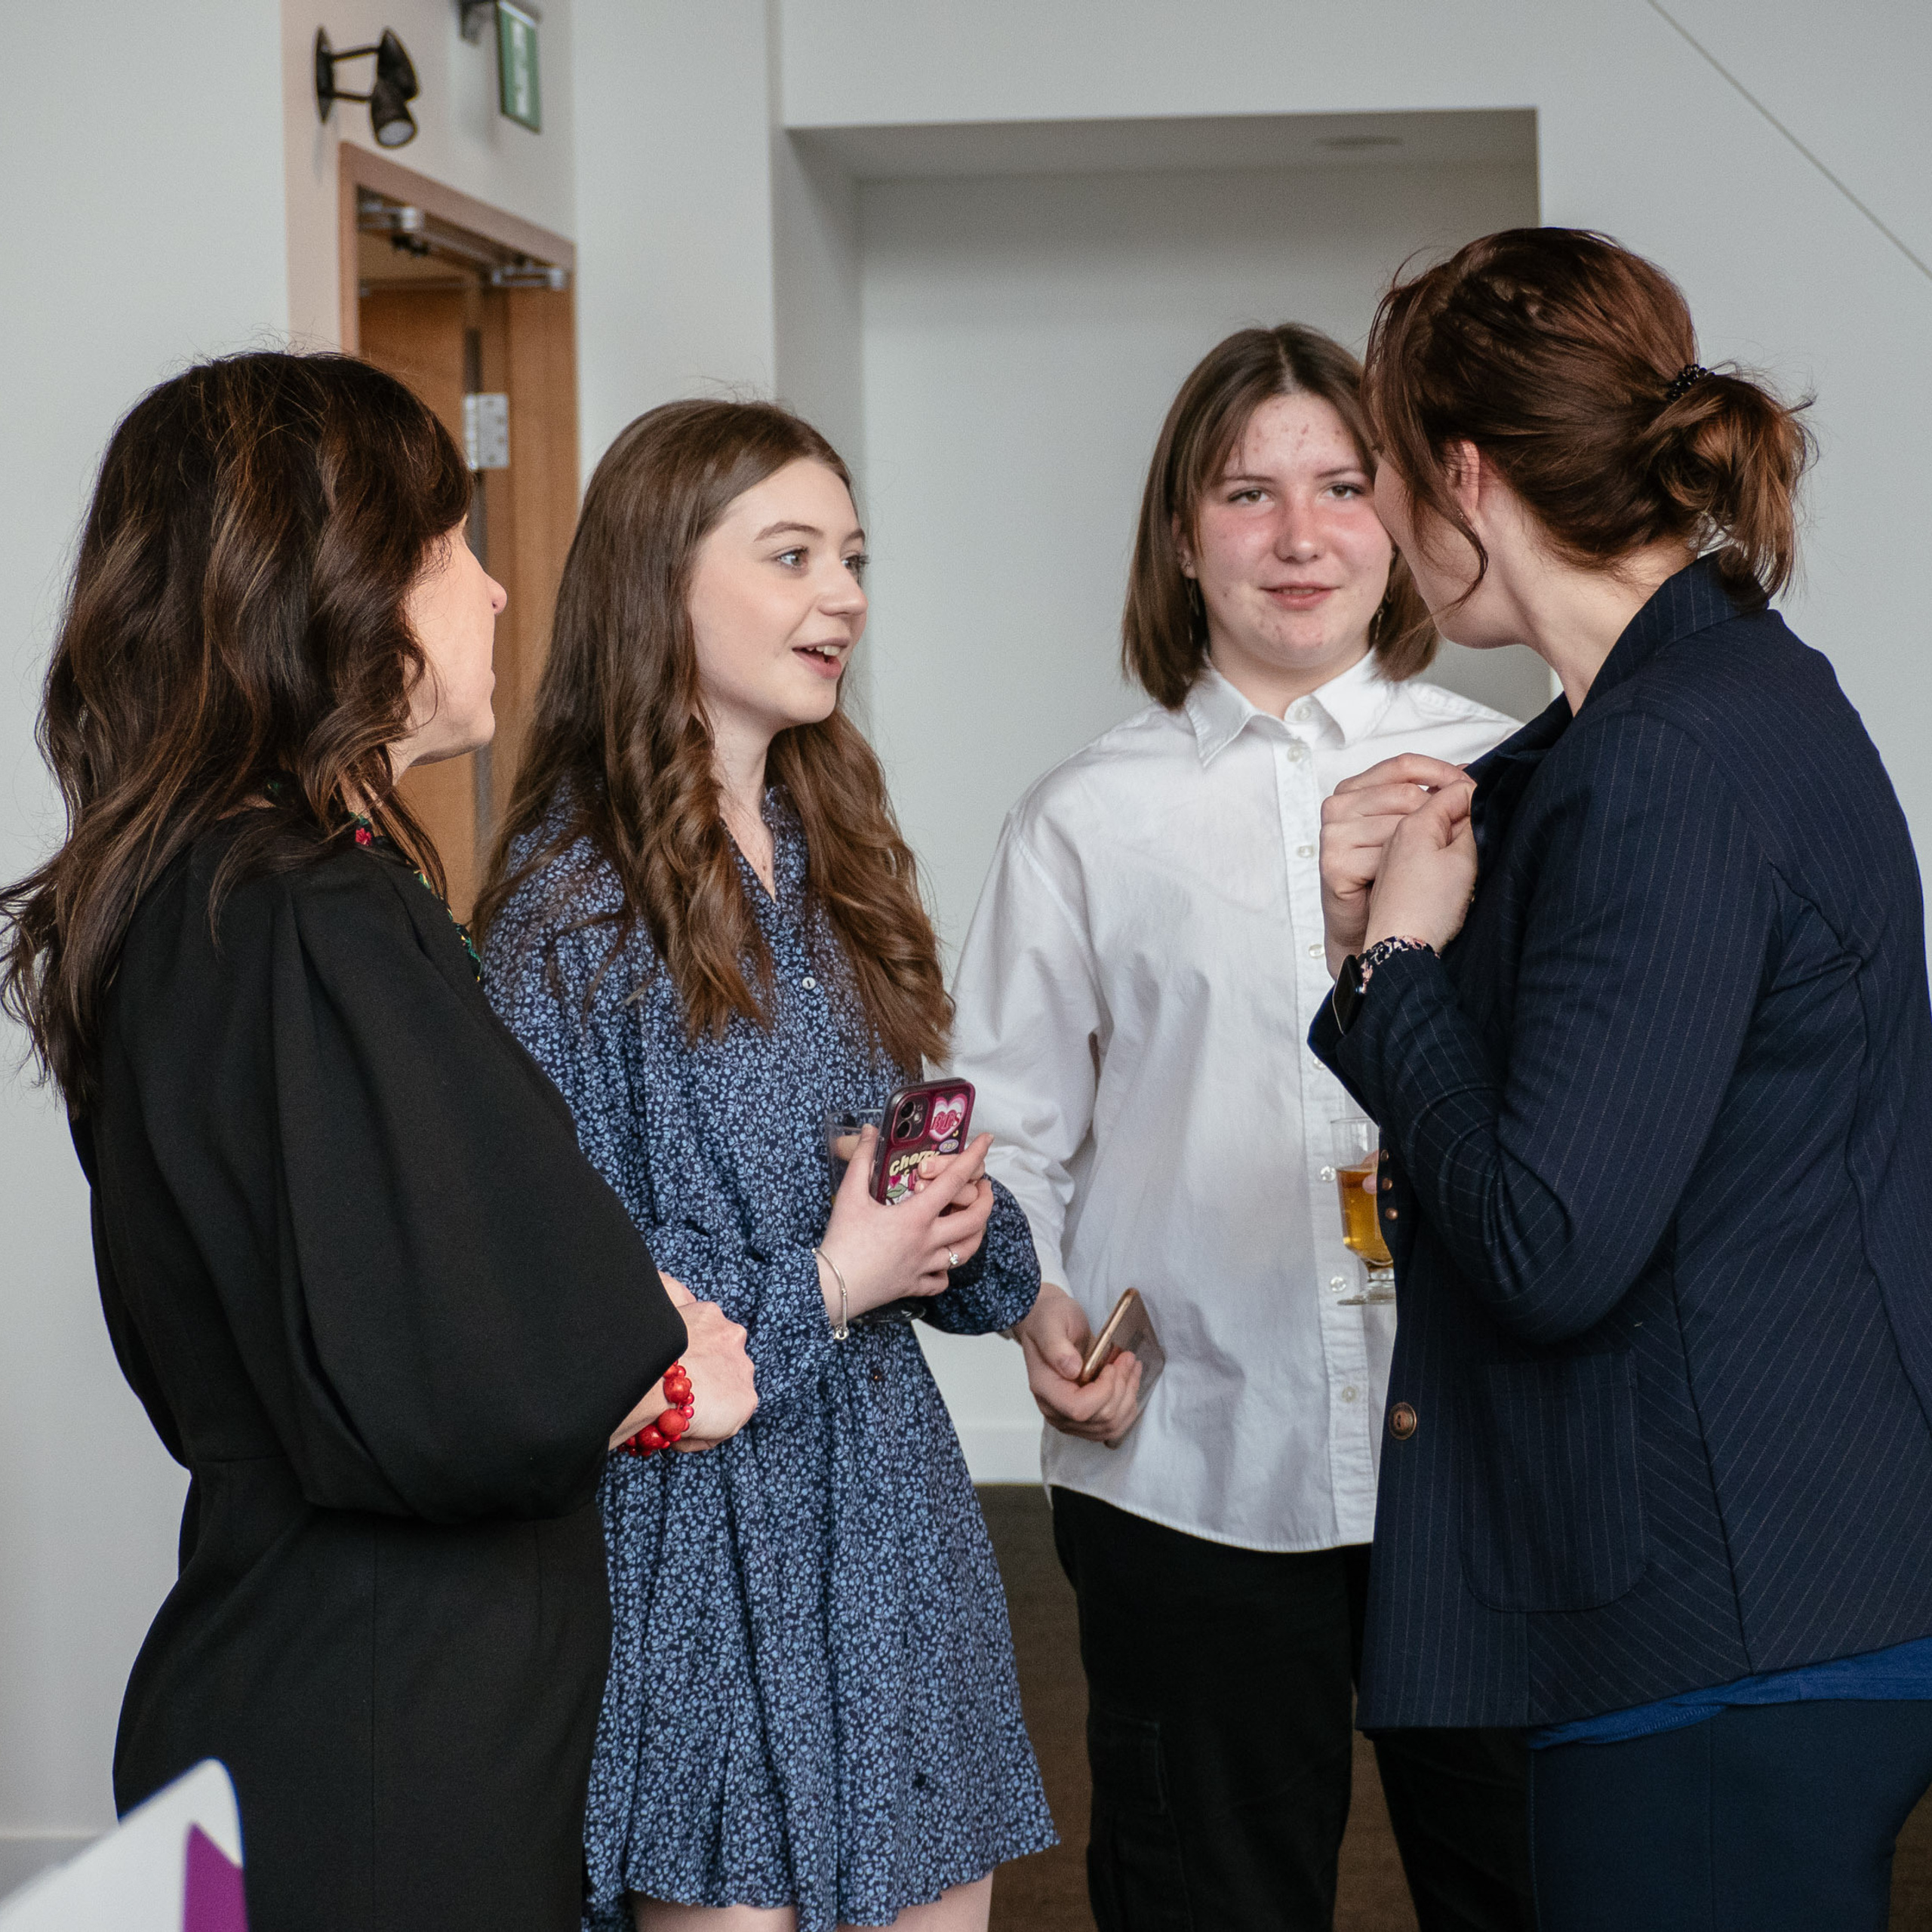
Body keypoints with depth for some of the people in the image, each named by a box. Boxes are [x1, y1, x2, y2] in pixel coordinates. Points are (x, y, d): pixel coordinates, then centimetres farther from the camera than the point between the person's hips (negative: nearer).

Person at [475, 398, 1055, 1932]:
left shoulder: (832, 858, 11)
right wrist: (824, 1285, -14)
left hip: (891, 1507, 7)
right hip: (704, 1532, -7)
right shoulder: (574, 901, -11)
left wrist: (958, 1227, -2)